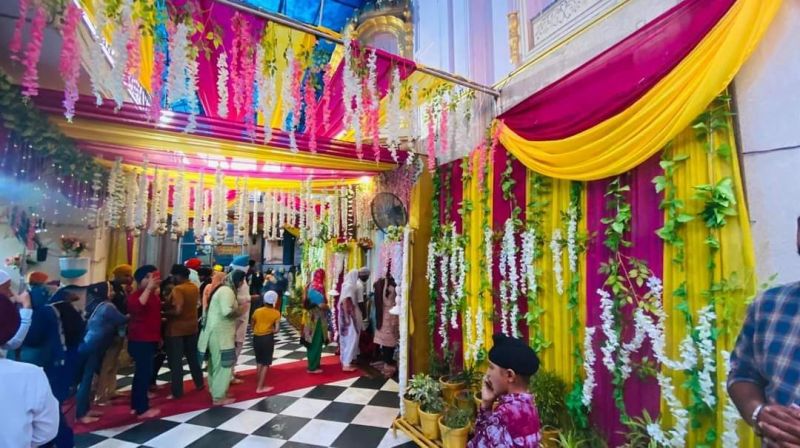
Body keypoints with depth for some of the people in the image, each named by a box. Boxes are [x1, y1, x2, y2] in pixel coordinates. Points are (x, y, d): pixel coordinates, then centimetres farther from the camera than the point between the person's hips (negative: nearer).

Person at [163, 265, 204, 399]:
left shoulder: (178, 289, -19)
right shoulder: (195, 288, 5)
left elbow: (177, 311, -27)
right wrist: (169, 304, 16)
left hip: (176, 329, -8)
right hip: (192, 327, 8)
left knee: (175, 361, 3)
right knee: (193, 357, 19)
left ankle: (177, 392, 10)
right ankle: (199, 383, 29)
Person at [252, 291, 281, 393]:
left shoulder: (257, 311, 2)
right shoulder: (276, 313, -6)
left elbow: (252, 326, 10)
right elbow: (276, 329, -11)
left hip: (256, 337, 4)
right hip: (267, 338, -4)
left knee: (259, 362, 20)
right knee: (266, 363, 7)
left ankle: (259, 384, 28)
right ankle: (260, 387, 8)